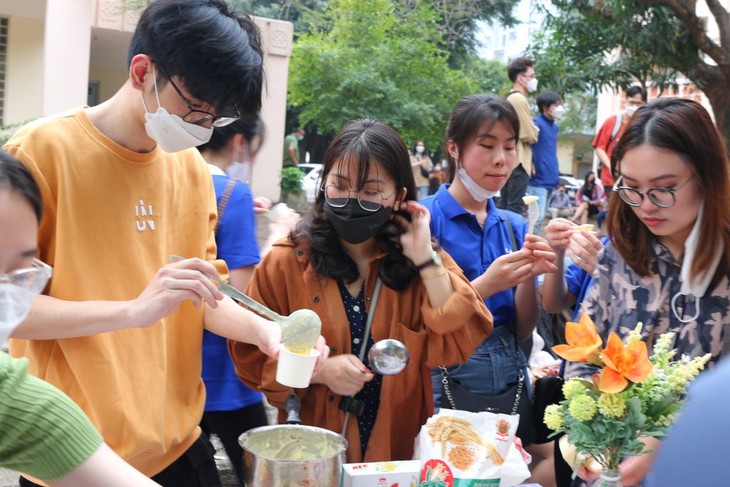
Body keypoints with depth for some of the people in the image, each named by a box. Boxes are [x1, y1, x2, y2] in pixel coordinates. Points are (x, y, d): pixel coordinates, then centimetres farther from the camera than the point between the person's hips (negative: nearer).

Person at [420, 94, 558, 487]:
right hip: (446, 384, -5)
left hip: (511, 381, 5)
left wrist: (529, 277, -12)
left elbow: (522, 332, 7)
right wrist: (487, 285, -21)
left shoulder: (515, 227, 7)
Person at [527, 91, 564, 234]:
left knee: (540, 217, 12)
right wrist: (531, 164, -15)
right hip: (538, 179, -8)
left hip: (551, 179, 8)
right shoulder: (537, 124, -11)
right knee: (537, 217, -10)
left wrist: (555, 171, 16)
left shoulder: (555, 126, 15)